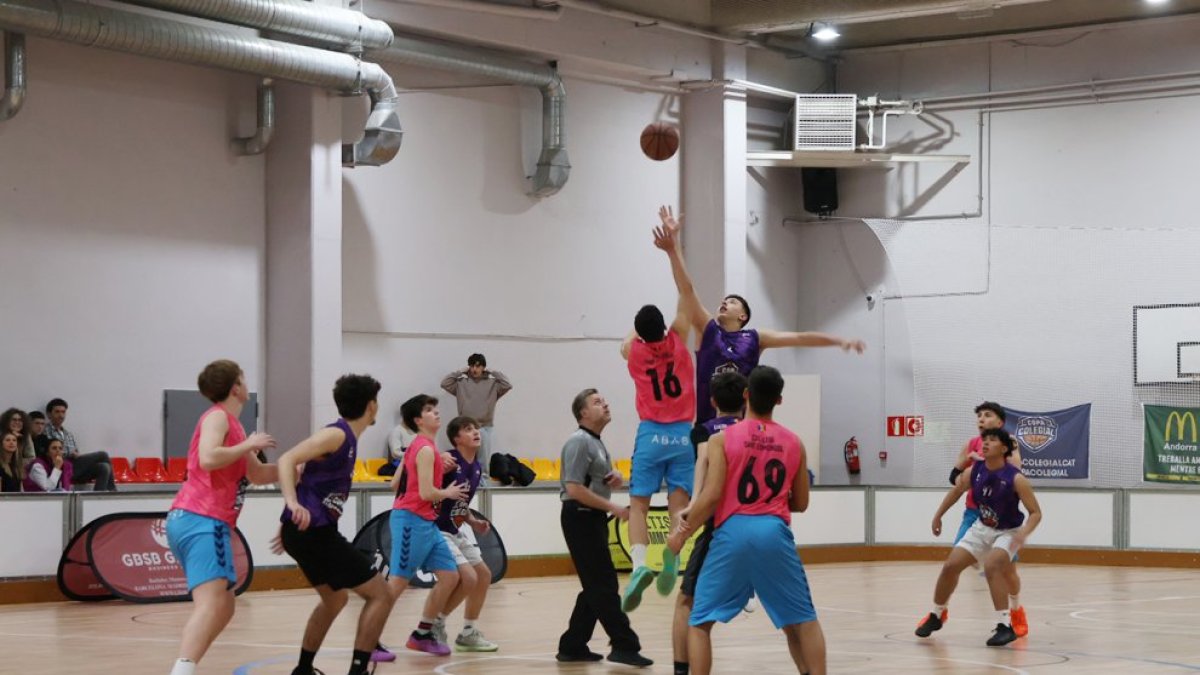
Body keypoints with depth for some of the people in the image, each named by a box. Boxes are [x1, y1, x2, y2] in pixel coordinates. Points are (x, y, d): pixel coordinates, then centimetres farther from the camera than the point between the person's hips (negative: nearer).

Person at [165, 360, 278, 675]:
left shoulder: (231, 424, 24)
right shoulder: (217, 416, -4)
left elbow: (257, 475, 31)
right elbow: (208, 459, -23)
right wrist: (248, 445, -11)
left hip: (195, 521, 11)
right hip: (202, 521, -11)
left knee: (223, 607, 15)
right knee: (211, 603, -24)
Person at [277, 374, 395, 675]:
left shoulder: (345, 437, 16)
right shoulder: (337, 435, -12)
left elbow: (308, 477, 23)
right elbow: (287, 460, -22)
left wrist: (291, 522, 28)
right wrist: (293, 504, -36)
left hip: (307, 530, 10)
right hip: (313, 531, -10)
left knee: (335, 598, 29)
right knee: (381, 594, -8)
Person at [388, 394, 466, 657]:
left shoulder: (417, 447, 16)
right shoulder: (426, 449, -14)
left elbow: (395, 483, 18)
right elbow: (426, 493, -20)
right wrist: (448, 493, -3)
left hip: (426, 522, 10)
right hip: (411, 521, -10)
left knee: (450, 576, 7)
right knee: (397, 583, -7)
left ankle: (422, 634, 14)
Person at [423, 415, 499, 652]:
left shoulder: (477, 468, 8)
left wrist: (474, 522, 6)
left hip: (456, 531, 9)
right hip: (436, 530, -9)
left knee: (484, 576, 11)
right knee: (468, 578, -16)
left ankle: (469, 633, 23)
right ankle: (434, 625, 1)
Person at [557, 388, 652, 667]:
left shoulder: (597, 443, 17)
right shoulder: (579, 442, -13)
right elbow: (575, 489, -21)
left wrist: (615, 478, 5)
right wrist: (614, 508, -19)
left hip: (593, 519, 10)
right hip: (580, 518, -10)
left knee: (595, 587, 11)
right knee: (603, 585, -9)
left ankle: (572, 647, 16)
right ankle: (624, 645, -8)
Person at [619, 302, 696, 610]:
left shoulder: (634, 351, 4)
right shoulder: (677, 342, 0)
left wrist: (641, 326, 45)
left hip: (651, 435, 0)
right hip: (682, 435, 0)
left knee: (638, 504, -1)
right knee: (679, 504, -1)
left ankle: (639, 563, -23)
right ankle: (673, 553, -28)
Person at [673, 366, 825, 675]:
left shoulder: (722, 439, 0)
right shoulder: (793, 442, 11)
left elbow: (712, 496, -7)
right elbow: (800, 504, 17)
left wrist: (683, 531, 7)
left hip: (733, 532, -2)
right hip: (775, 532, 2)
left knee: (699, 622, 8)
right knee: (804, 620, 15)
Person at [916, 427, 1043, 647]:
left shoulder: (1016, 479, -28)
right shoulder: (974, 472, -14)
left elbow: (1036, 513, -22)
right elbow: (956, 491, 8)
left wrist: (1024, 533, -40)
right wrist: (938, 516, 15)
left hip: (1009, 532, -6)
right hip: (982, 528, 6)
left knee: (991, 565, -31)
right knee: (951, 566, 1)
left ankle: (1005, 626, -27)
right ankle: (936, 616, 25)